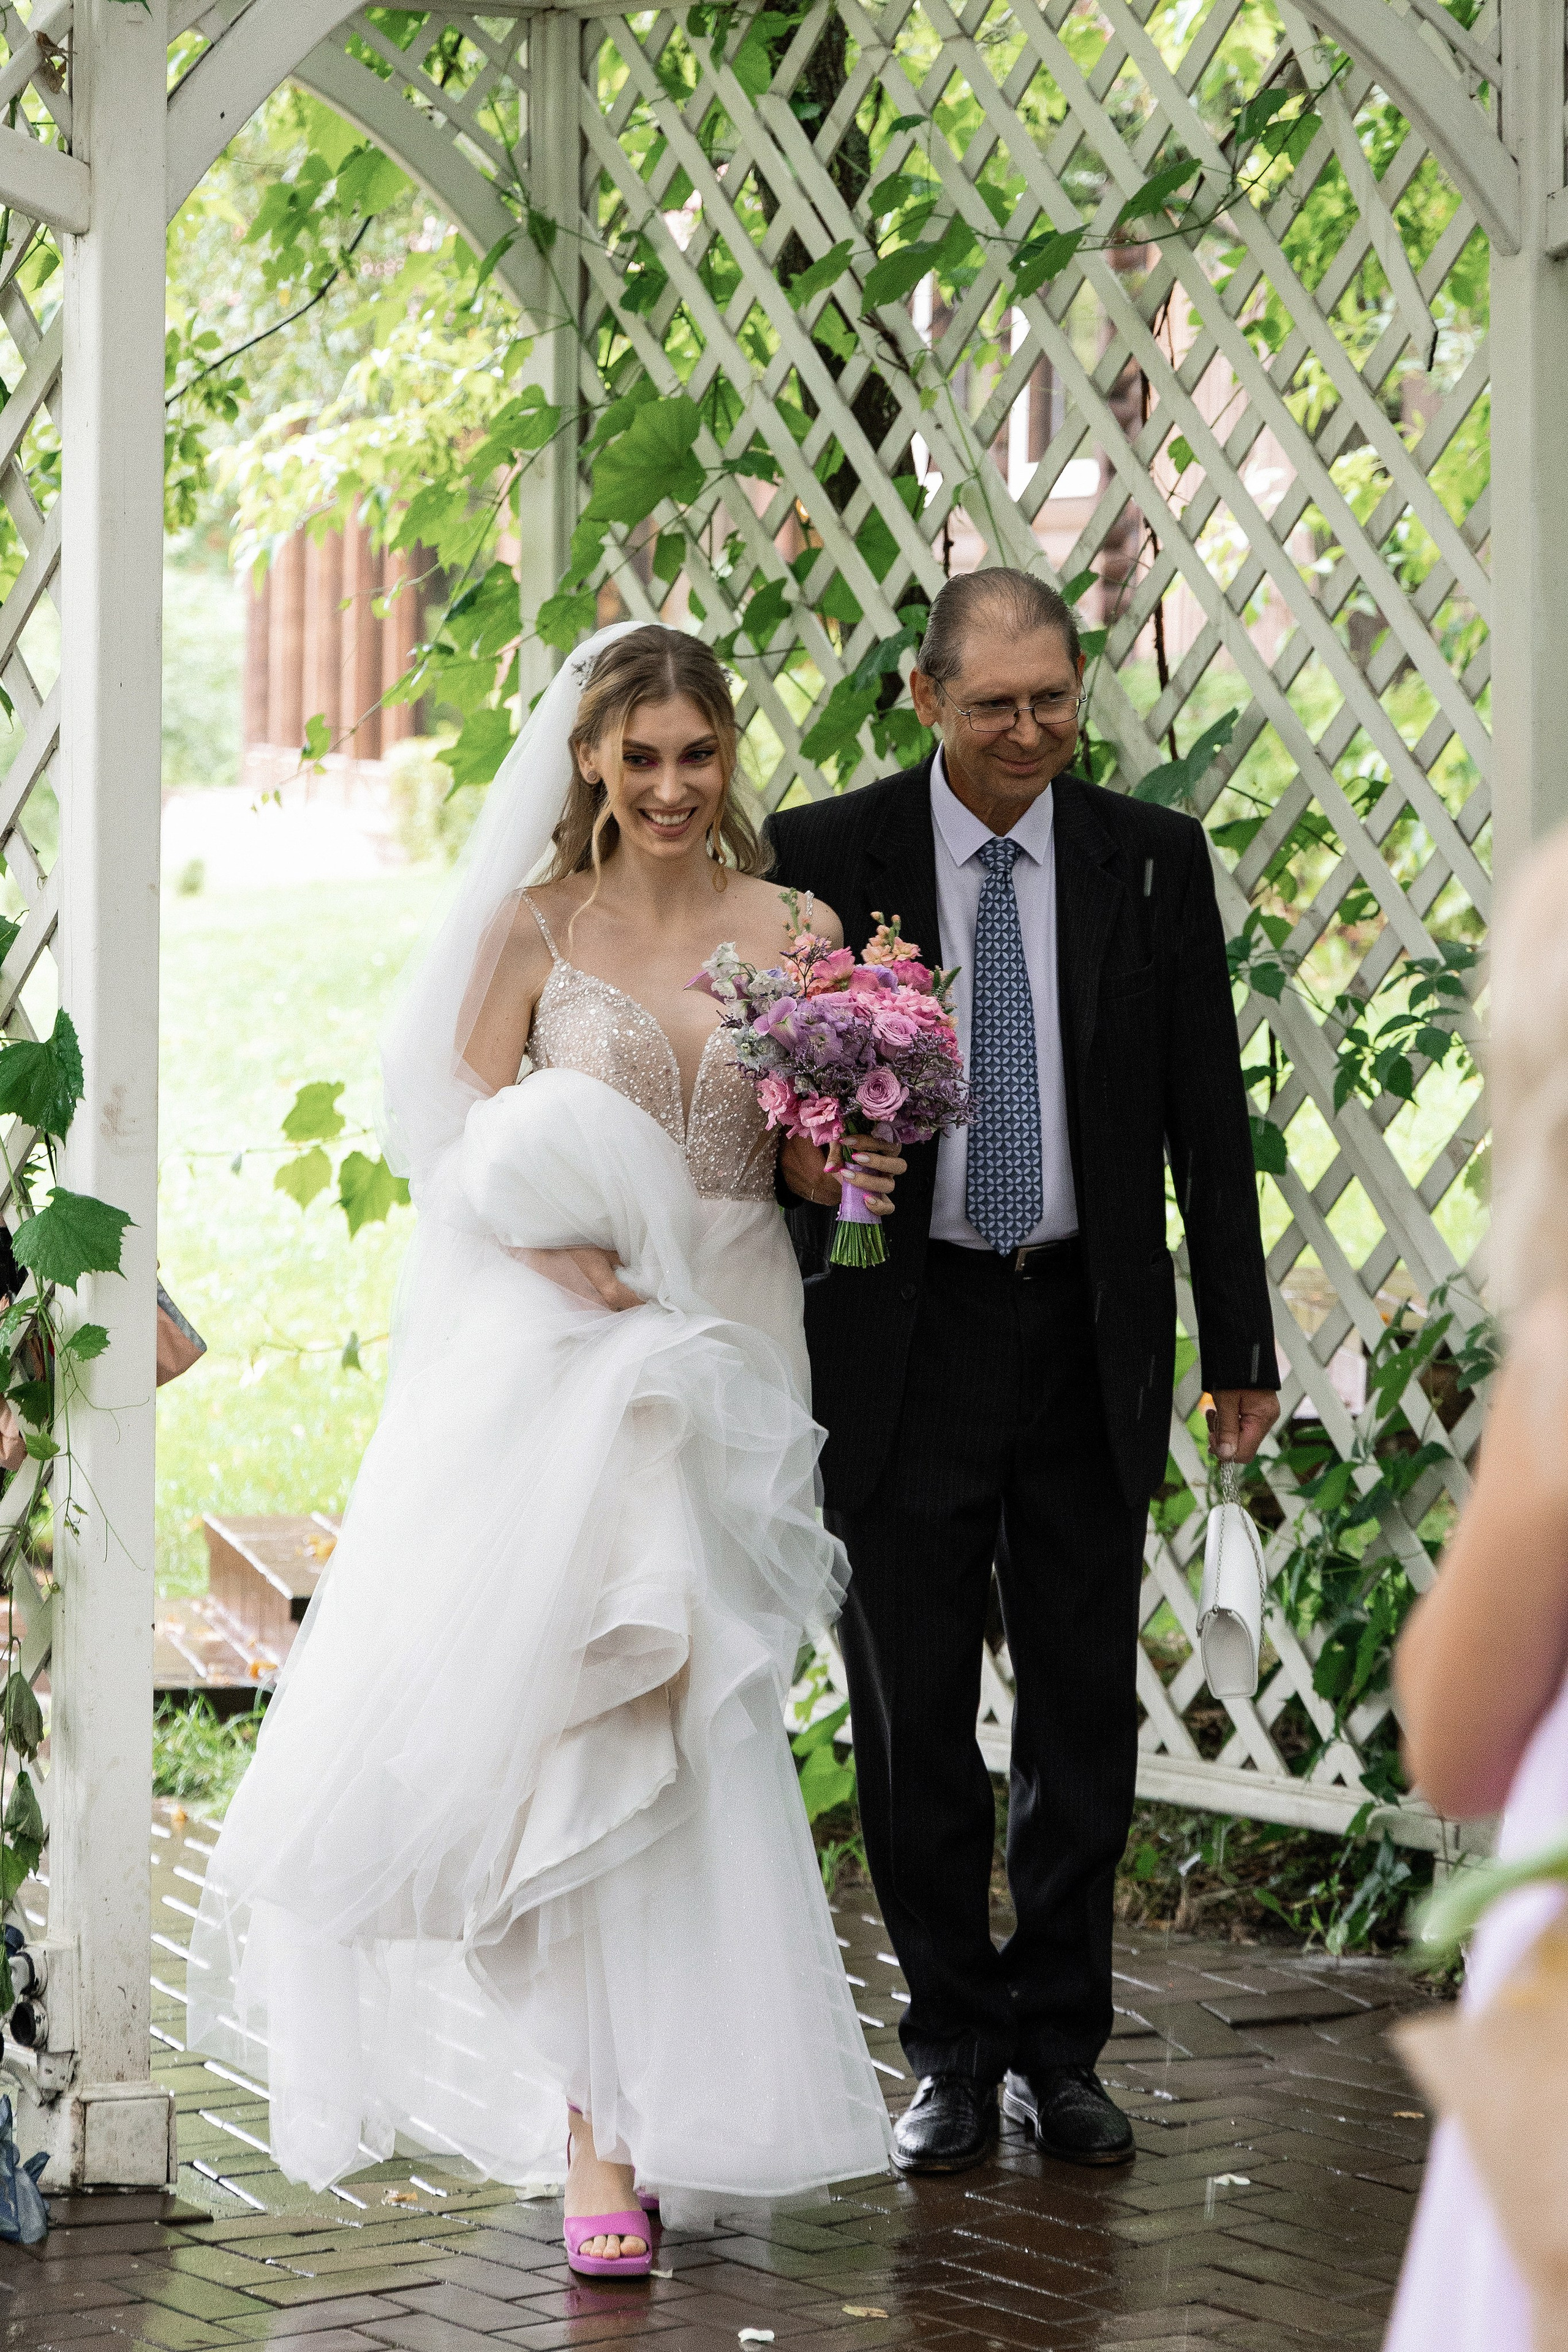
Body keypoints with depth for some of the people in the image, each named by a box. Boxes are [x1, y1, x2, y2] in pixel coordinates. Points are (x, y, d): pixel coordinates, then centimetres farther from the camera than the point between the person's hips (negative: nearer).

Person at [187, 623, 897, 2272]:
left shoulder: (789, 929, 6)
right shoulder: (534, 927, 4)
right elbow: (465, 1147, 0)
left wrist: (856, 1173, -15)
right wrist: (554, 1250, -17)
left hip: (725, 1350, 1)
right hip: (562, 1348, -1)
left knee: (685, 1727, 0)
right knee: (570, 1705, -9)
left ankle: (619, 2113, 14)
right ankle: (608, 2128, -4)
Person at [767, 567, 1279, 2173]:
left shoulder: (1152, 862, 2)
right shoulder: (823, 857, -2)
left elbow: (1208, 1114, 5)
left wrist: (1241, 1342, 3)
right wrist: (793, 1149, -19)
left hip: (1091, 1339, 1)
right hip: (901, 1336, -1)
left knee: (1086, 1712, 7)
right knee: (912, 1717, 5)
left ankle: (1060, 2047, 20)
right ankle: (954, 2052, 18)